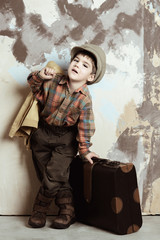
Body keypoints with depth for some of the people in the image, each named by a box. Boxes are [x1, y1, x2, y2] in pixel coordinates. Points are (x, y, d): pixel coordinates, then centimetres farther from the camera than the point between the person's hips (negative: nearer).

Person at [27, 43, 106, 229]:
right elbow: (37, 92, 3)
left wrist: (84, 150, -3)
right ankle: (67, 211, 22)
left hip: (65, 139, -3)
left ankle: (40, 209, 17)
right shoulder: (53, 81, -15)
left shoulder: (84, 99, -19)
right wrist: (39, 76, -17)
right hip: (43, 133, 3)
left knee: (54, 177, -9)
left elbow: (85, 127, -10)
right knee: (48, 177, 7)